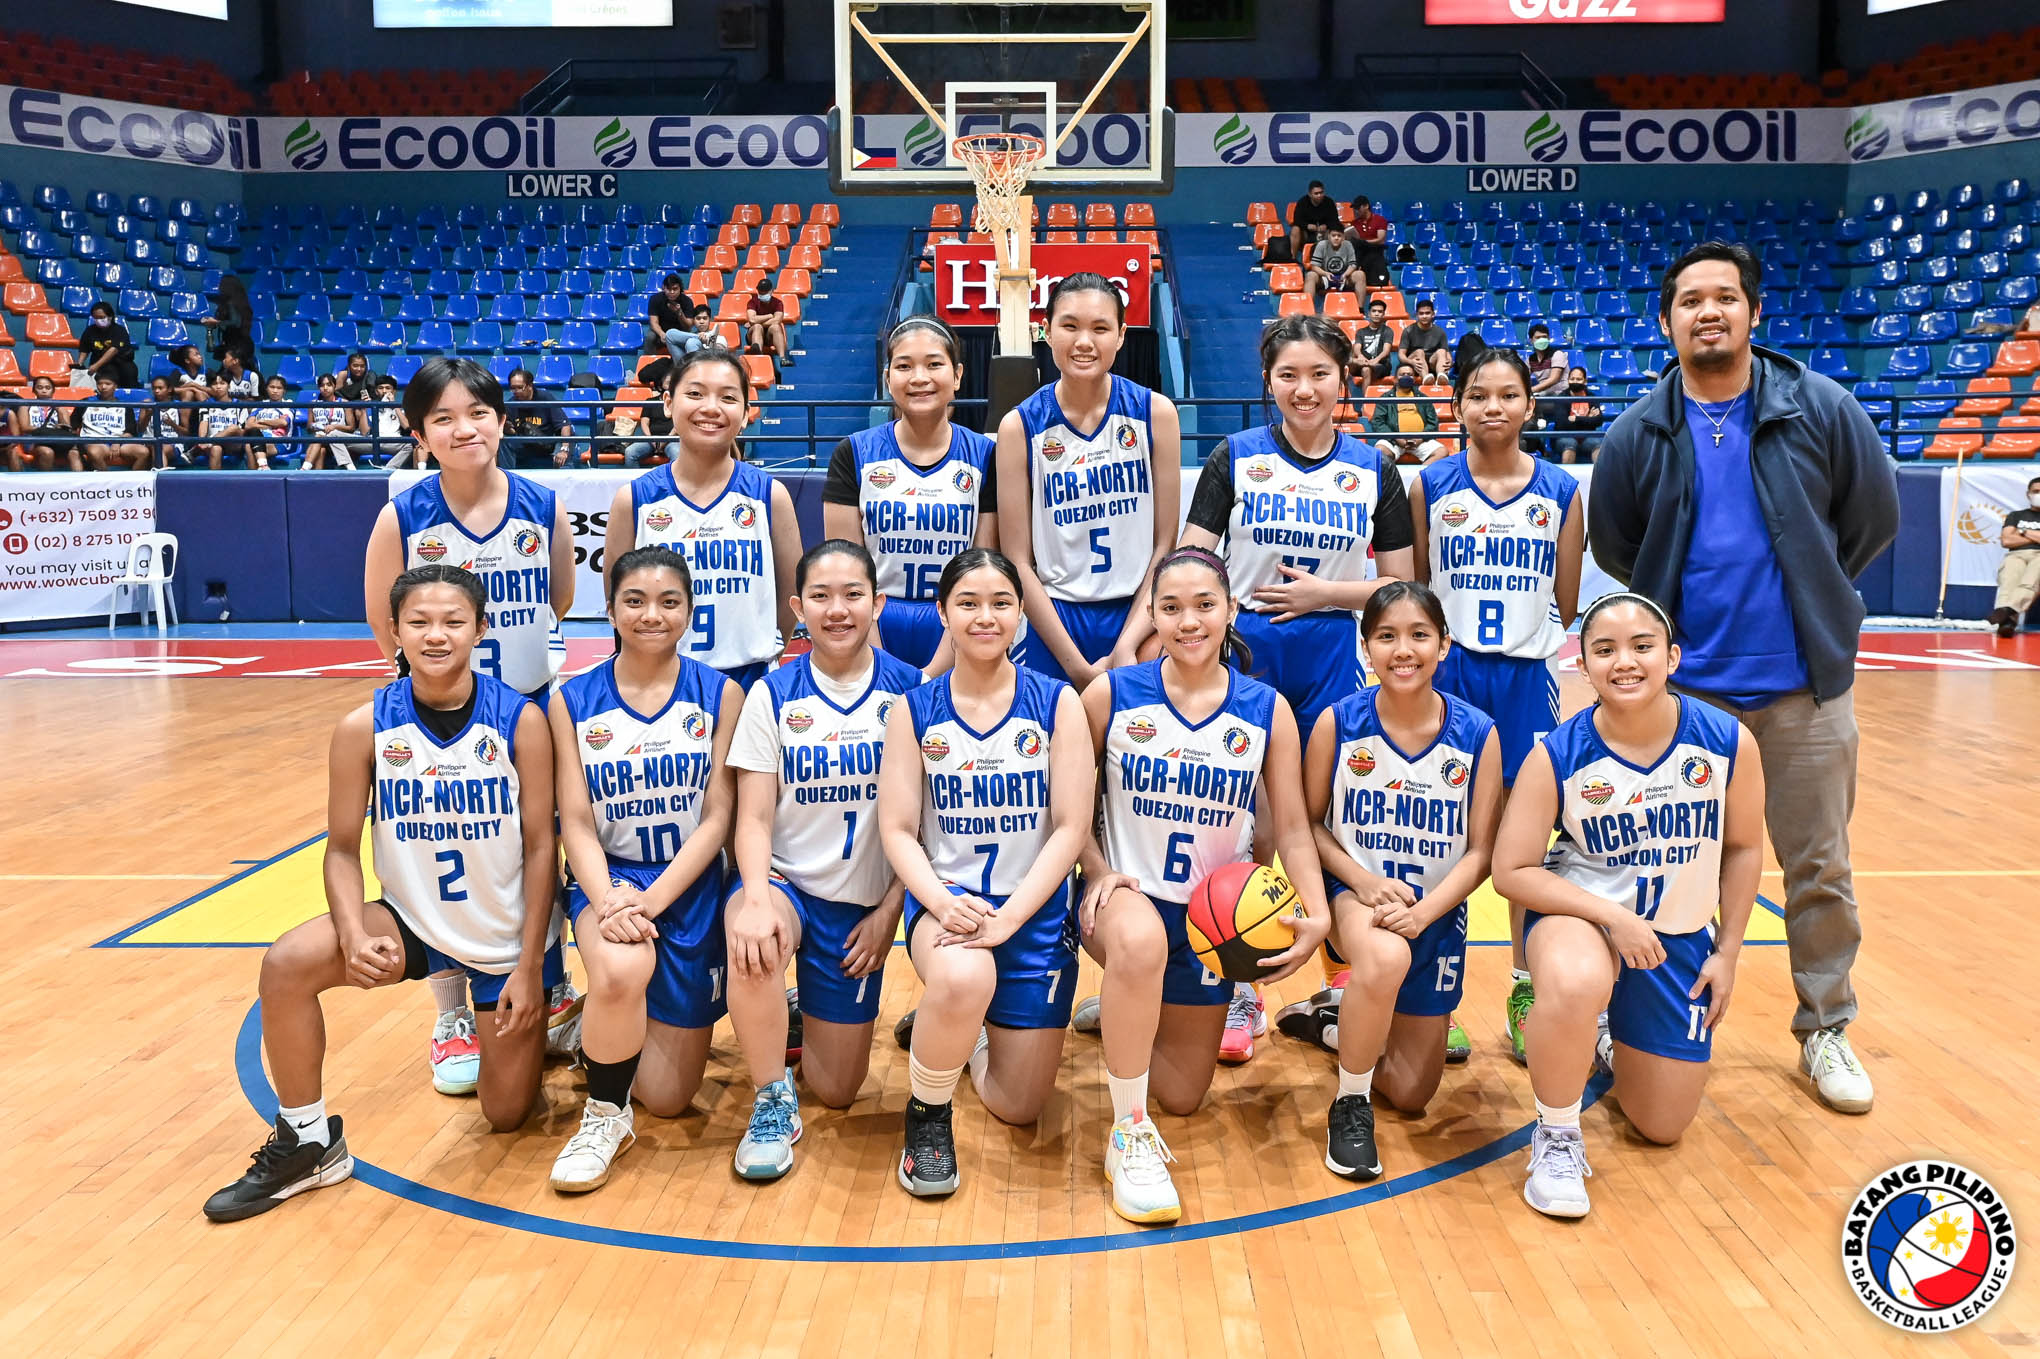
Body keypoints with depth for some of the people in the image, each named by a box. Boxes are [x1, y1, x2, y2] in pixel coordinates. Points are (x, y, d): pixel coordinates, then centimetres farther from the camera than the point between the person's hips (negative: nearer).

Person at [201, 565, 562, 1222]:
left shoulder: (521, 720, -16)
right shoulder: (365, 727, -12)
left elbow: (540, 845, -10)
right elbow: (343, 849, -5)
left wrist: (529, 965, -10)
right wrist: (355, 935, -24)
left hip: (507, 938, -1)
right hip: (412, 921, 2)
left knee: (506, 1114, 5)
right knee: (287, 963, -26)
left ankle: (543, 1012, 40)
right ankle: (307, 1143, -4)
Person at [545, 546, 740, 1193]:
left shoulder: (720, 695, -4)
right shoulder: (572, 701, -2)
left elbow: (718, 817, -7)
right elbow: (577, 823, -5)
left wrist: (651, 900, -19)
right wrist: (608, 901, -23)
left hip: (690, 889, 1)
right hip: (607, 880, -1)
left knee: (668, 1098, 5)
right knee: (620, 971, -38)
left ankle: (609, 1020, 40)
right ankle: (604, 1114, -7)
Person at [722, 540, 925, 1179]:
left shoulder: (908, 690, -4)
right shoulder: (773, 694, -3)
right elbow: (754, 816, -8)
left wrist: (888, 911, -7)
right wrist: (756, 897, -27)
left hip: (863, 899, 1)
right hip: (785, 880, -1)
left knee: (837, 1091, 4)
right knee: (752, 942, -39)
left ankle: (813, 1022, 40)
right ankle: (772, 1101, -14)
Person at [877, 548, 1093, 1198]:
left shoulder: (1057, 703, -2)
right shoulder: (914, 710, 0)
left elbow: (1072, 827, -7)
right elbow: (898, 829, -3)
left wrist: (1009, 916, -18)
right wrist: (943, 902, -22)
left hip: (1035, 910, 1)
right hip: (945, 899, -1)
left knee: (1018, 1107, 5)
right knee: (962, 978, -39)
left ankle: (962, 1026, 40)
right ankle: (927, 1112, -6)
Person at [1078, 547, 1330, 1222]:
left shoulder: (1268, 711, -4)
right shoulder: (1110, 694, -8)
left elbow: (1292, 829, -2)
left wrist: (1316, 914, -17)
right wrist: (1098, 873, -16)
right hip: (1128, 892, -3)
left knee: (1183, 1096, 12)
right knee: (1140, 941, -42)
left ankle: (1122, 1010, 46)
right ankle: (1129, 1137, -23)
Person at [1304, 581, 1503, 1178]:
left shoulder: (1477, 734, -11)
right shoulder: (1339, 722, -12)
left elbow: (1480, 851, -7)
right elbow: (1310, 822, -4)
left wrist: (1423, 911, -23)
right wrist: (1362, 881, -20)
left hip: (1436, 912, 2)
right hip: (1355, 891, -2)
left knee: (1412, 1094, 8)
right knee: (1386, 958, -41)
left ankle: (1347, 1024, 43)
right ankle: (1350, 1106, -13)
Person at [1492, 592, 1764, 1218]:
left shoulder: (1729, 743, -15)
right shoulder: (1558, 756, -20)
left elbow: (1743, 846, 1)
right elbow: (1512, 870, -17)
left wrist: (1727, 951, 3)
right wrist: (1614, 917, -25)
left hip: (1680, 935, 3)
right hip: (1580, 912, -3)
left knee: (1661, 1127, 10)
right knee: (1573, 987, -41)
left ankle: (1609, 1041, 46)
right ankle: (1556, 1137, -13)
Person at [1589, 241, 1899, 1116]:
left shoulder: (1821, 411, -3)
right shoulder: (1637, 435, -2)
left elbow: (1874, 517, 7)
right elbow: (1612, 546, 11)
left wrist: (1806, 595, 11)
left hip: (1805, 684, 0)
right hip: (1687, 688, 0)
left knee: (1820, 869, 9)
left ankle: (1826, 1029, 26)